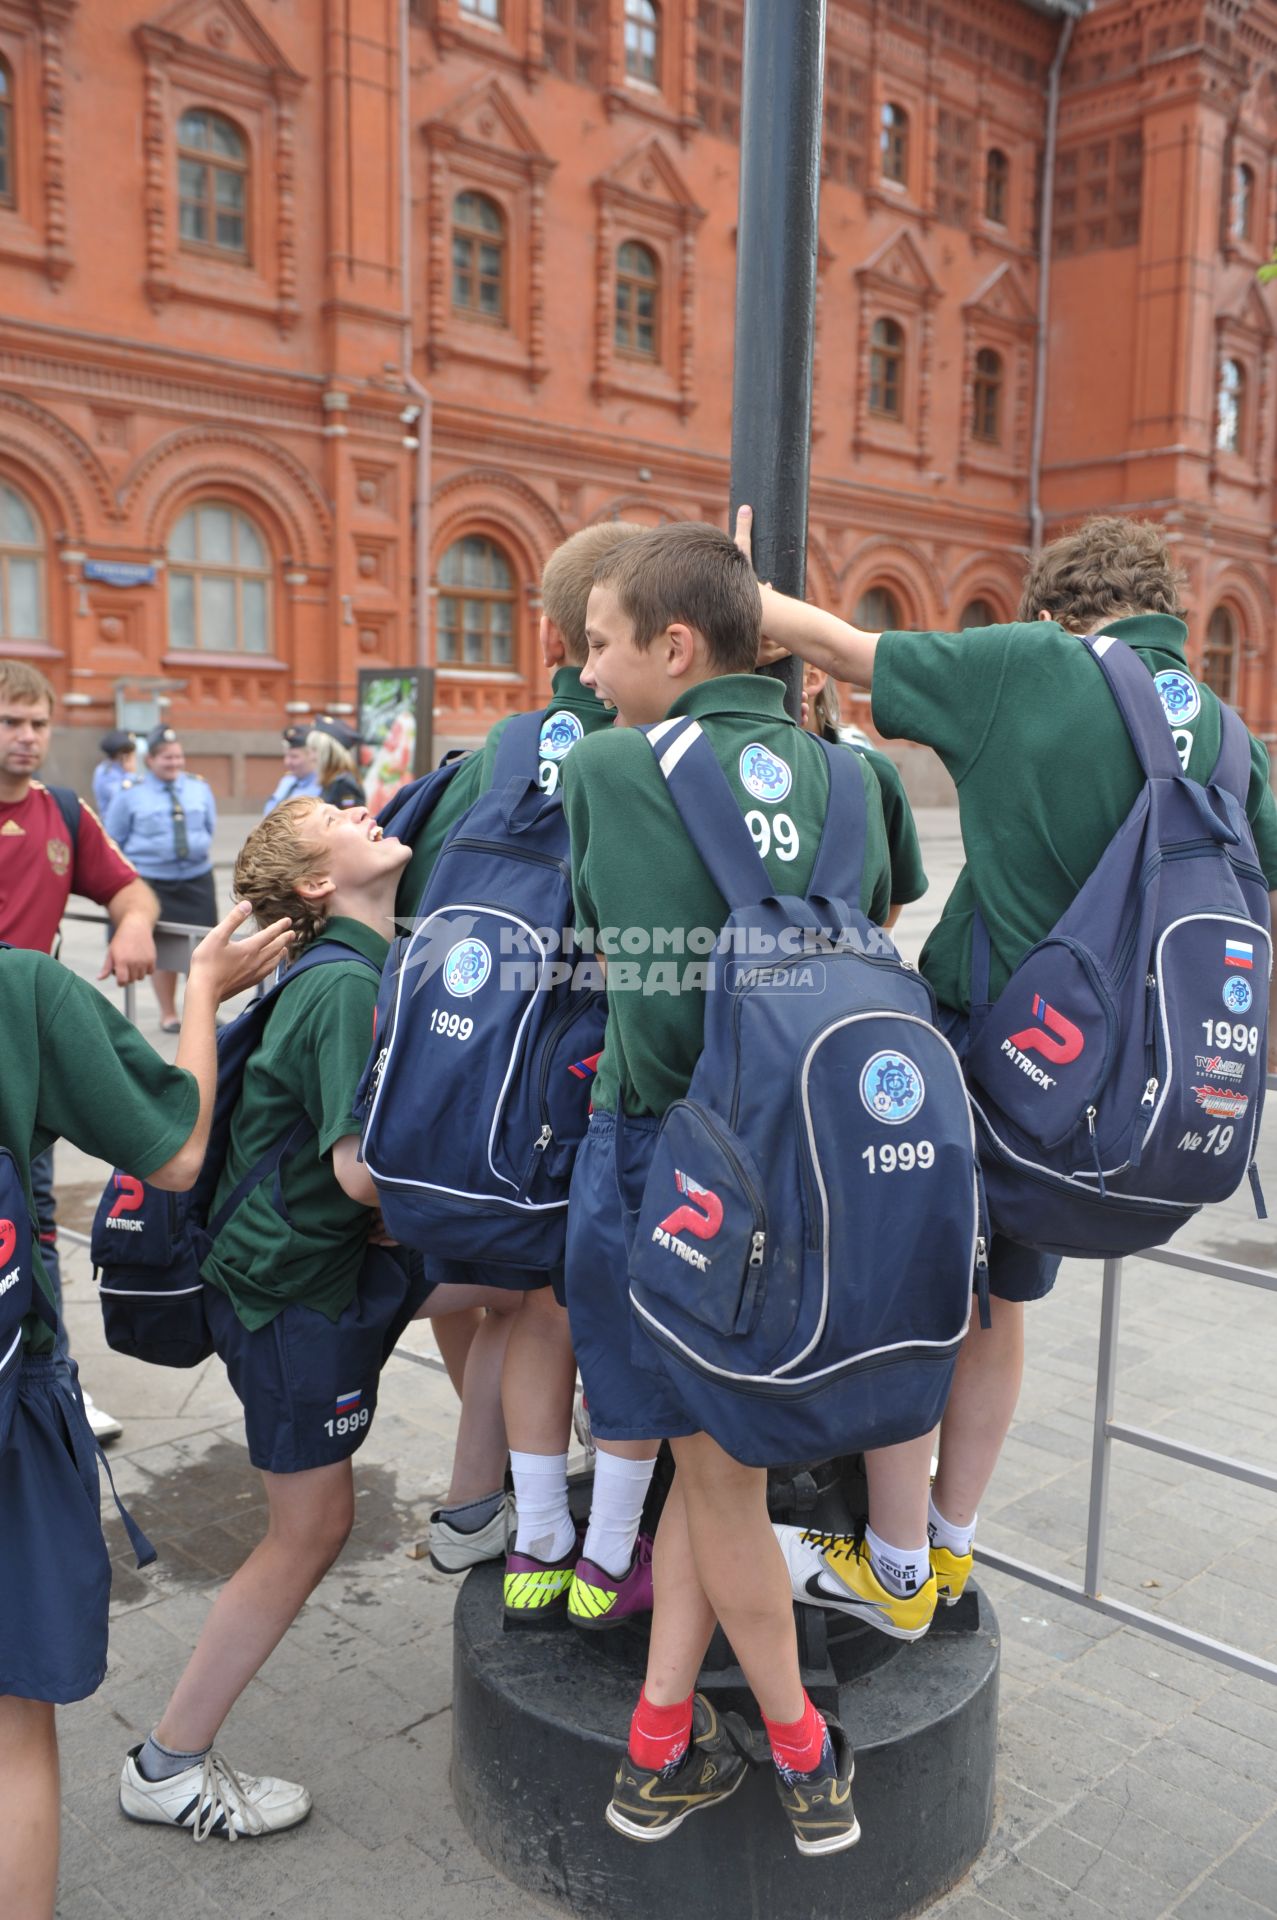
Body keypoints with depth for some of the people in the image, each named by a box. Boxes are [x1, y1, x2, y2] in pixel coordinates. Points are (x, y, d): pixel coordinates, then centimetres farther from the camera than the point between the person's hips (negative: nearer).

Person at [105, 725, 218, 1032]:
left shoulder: (199, 787, 8)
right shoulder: (131, 794, -2)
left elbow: (210, 826, 21)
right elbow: (114, 840, 6)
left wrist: (203, 849, 11)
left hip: (197, 880, 3)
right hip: (152, 883, -3)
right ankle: (168, 1014, 18)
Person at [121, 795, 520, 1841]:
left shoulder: (368, 969, 6)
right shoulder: (346, 987, -23)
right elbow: (364, 1170, -28)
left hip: (334, 1254, 9)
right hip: (292, 1290, -9)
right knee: (311, 1530, 4)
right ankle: (167, 1765, 23)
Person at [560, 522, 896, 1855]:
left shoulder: (605, 771, -8)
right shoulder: (844, 777, 2)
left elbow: (604, 941, 5)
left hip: (661, 1145, -3)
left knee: (718, 1465, 13)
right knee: (719, 1446, 18)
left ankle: (806, 1760, 28)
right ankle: (660, 1744, 27)